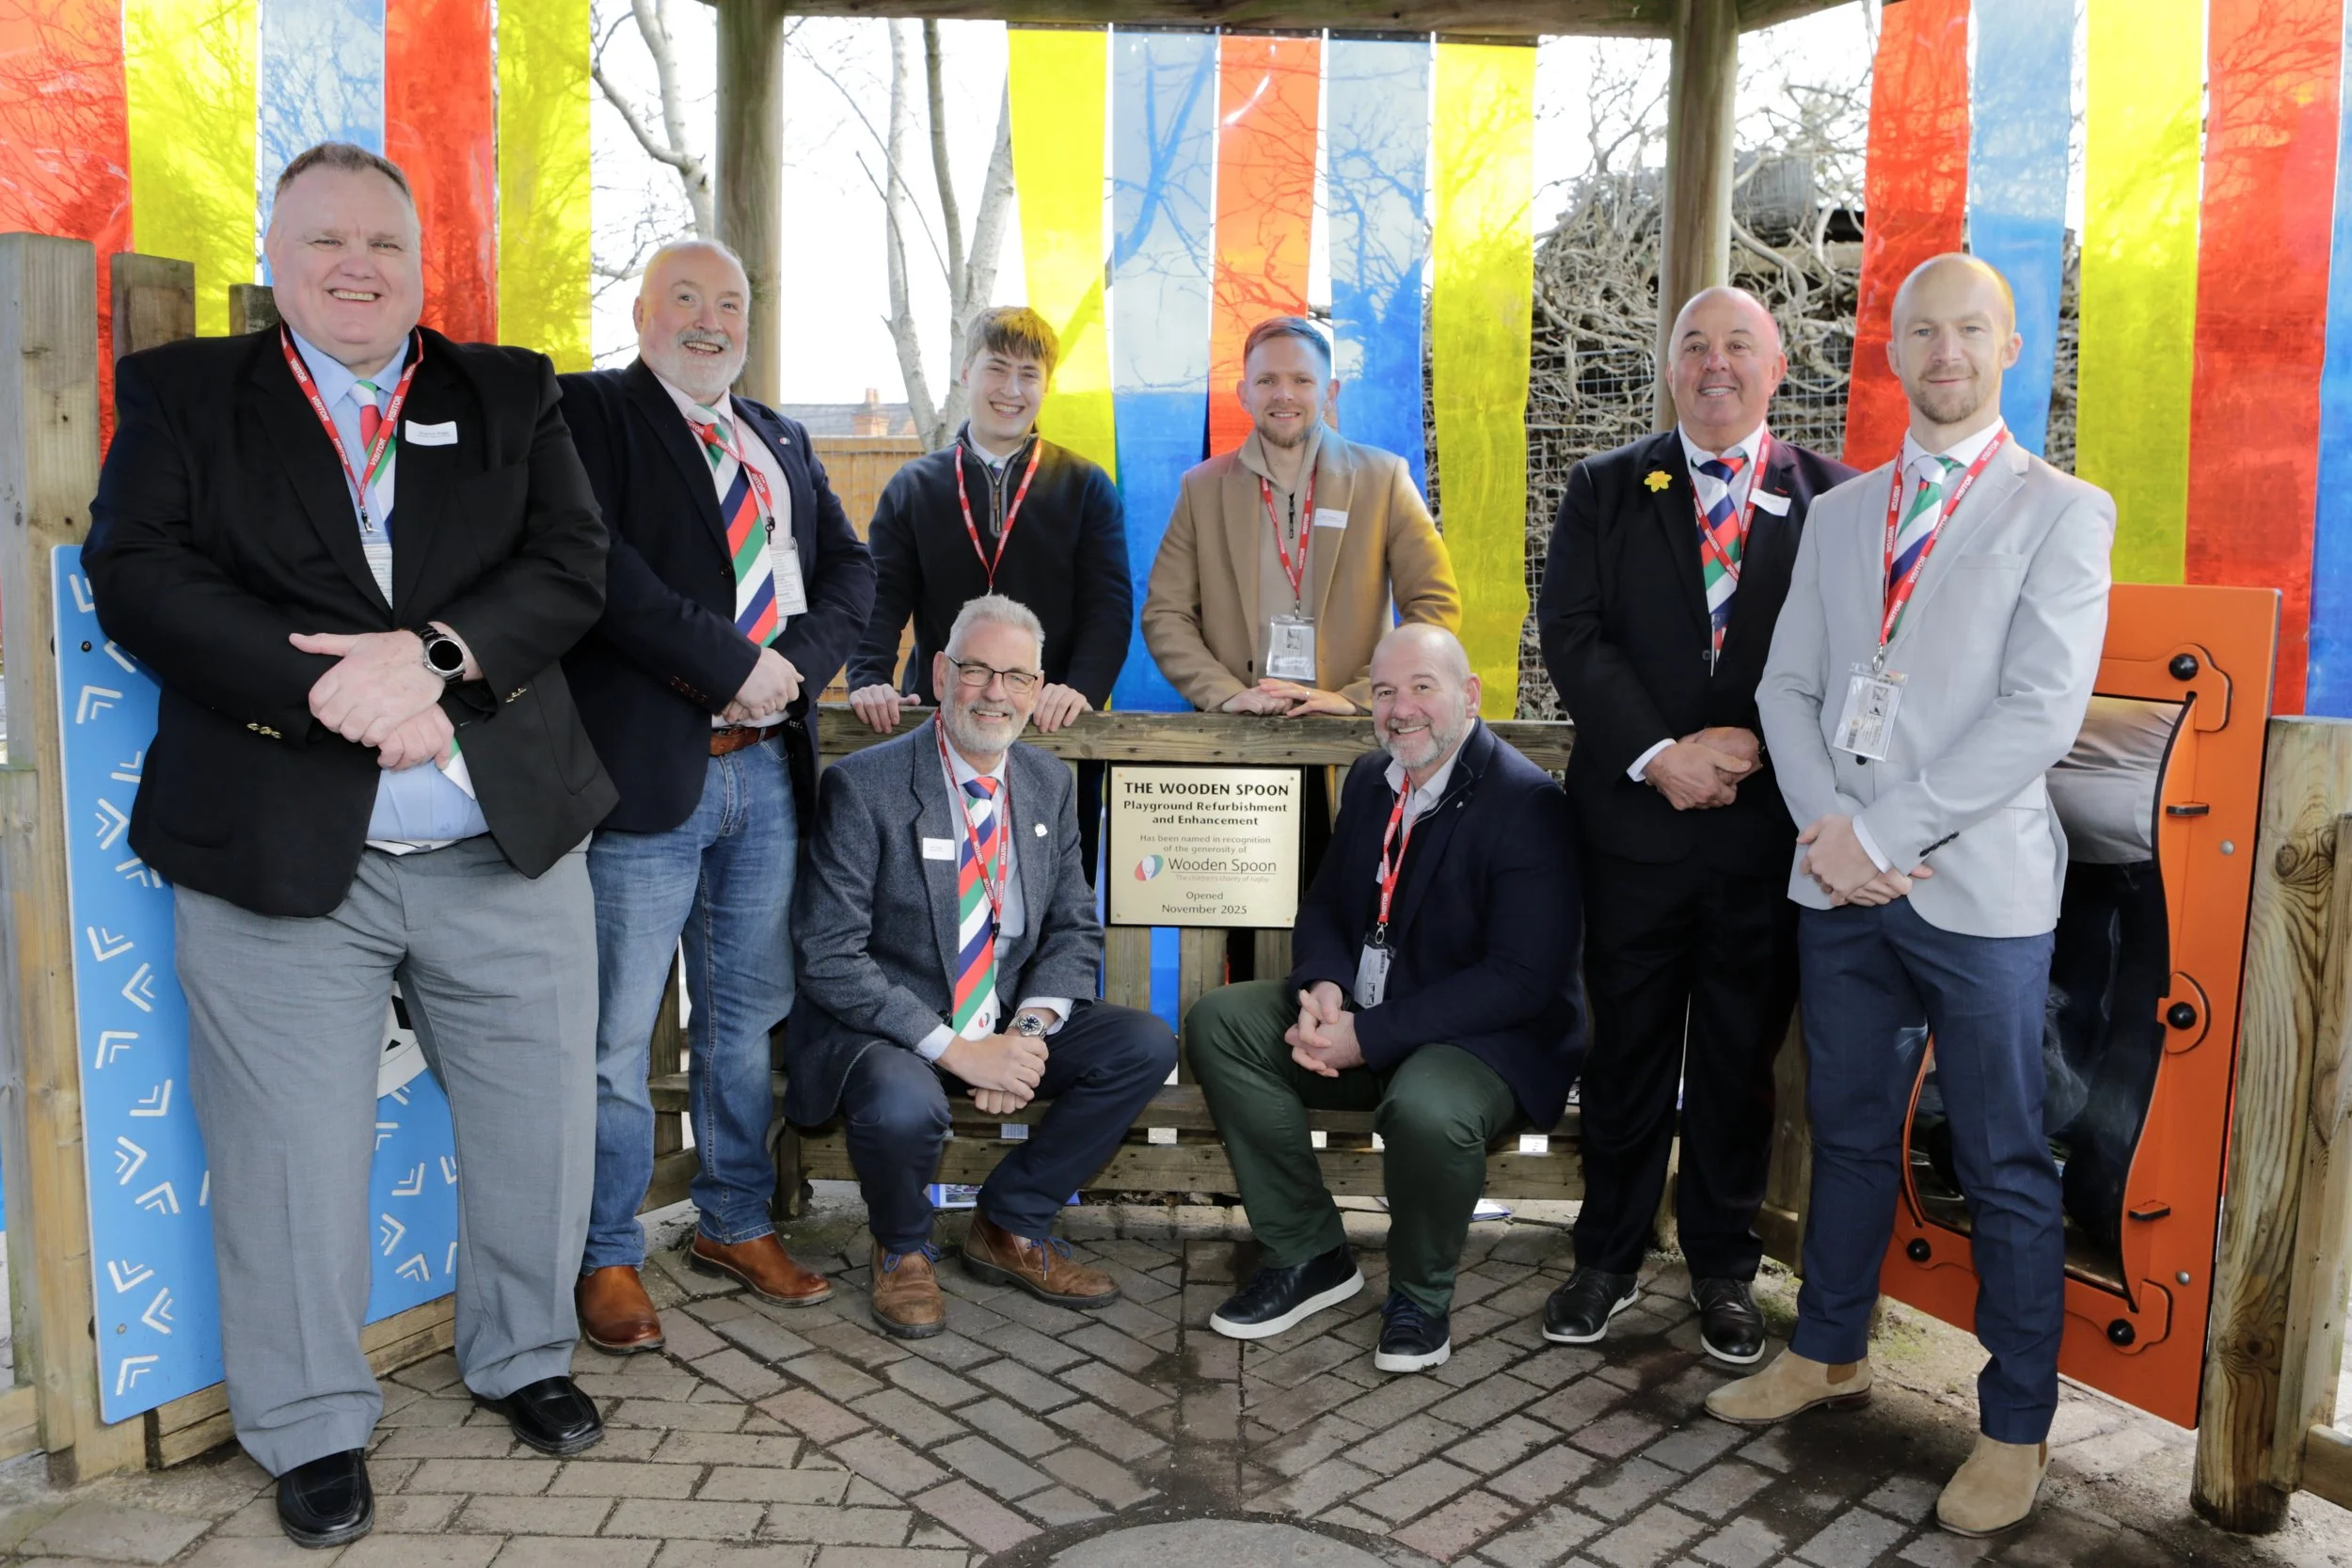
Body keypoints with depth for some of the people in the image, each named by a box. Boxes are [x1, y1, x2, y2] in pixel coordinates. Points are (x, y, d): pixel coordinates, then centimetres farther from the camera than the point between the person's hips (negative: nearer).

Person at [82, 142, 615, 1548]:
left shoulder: (511, 396, 10)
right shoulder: (183, 396, 7)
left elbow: (571, 569, -2)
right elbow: (140, 576, -7)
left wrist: (427, 654, -19)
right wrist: (335, 693, -20)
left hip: (508, 849, 2)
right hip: (280, 855, -1)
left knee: (542, 1126, 12)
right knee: (293, 1160, 8)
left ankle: (524, 1359, 36)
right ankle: (315, 1429, 29)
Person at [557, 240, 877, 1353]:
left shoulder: (781, 441, 20)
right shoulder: (586, 411, -1)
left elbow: (850, 567, 12)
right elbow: (600, 563, -16)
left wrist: (798, 662, -7)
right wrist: (730, 667, -17)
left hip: (768, 766, 6)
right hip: (649, 762, -6)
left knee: (747, 1018, 16)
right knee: (616, 1036, 2)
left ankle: (735, 1225, 32)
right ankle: (607, 1259, 18)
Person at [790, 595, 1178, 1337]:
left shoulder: (1050, 784, 5)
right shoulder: (863, 786, -13)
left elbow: (1074, 929, 8)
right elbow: (829, 956, -18)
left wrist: (1029, 1029, -13)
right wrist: (954, 1049, -25)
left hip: (1007, 1026, 6)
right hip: (884, 1030, -5)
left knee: (1147, 1045, -14)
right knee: (904, 1106, -37)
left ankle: (1010, 1227, 6)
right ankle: (901, 1249, 1)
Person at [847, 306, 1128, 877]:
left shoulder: (1087, 488, 8)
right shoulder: (912, 488, 12)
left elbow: (1109, 604, -1)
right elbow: (881, 597, 3)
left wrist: (1084, 687, -19)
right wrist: (869, 680, -16)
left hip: (1055, 729, -1)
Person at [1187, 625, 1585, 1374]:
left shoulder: (1527, 803, -18)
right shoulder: (1370, 778, 6)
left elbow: (1522, 979, -23)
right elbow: (1324, 905, 12)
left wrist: (1369, 1036, -26)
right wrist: (1324, 988, -13)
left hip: (1490, 1034, -7)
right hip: (1362, 1007, 8)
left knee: (1426, 1111, -38)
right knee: (1218, 1021, -9)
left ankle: (1420, 1296, -3)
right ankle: (1308, 1255, 2)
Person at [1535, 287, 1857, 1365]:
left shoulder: (1832, 497, 3)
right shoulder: (1605, 489, 5)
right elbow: (1570, 631, -4)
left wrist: (1755, 746, -15)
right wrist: (1657, 753, -15)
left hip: (1769, 825, 0)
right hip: (1635, 821, 0)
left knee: (1741, 1059, 12)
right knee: (1627, 1051, 11)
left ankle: (1723, 1268, 28)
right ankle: (1608, 1258, 26)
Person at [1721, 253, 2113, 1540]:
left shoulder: (2062, 513, -2)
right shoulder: (1838, 514, 13)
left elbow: (2041, 710, -13)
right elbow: (1788, 685, 8)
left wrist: (1884, 831, -16)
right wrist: (1826, 831, -8)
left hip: (1978, 888, -4)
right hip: (1840, 881, 4)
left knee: (2005, 1166, 5)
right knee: (1849, 1130, 16)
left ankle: (2017, 1425, 20)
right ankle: (1830, 1350, 33)